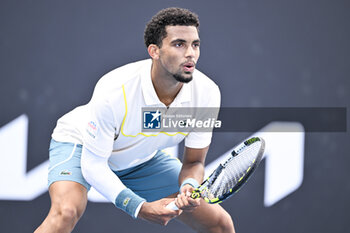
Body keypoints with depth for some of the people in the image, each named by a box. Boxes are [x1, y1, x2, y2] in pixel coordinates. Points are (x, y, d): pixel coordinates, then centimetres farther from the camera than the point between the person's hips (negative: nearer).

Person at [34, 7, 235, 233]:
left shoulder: (207, 93, -24)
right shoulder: (114, 92, -37)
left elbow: (193, 161, -11)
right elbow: (92, 163, -28)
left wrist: (189, 188, -35)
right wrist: (140, 208, -39)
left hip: (143, 159, 5)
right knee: (67, 212, -36)